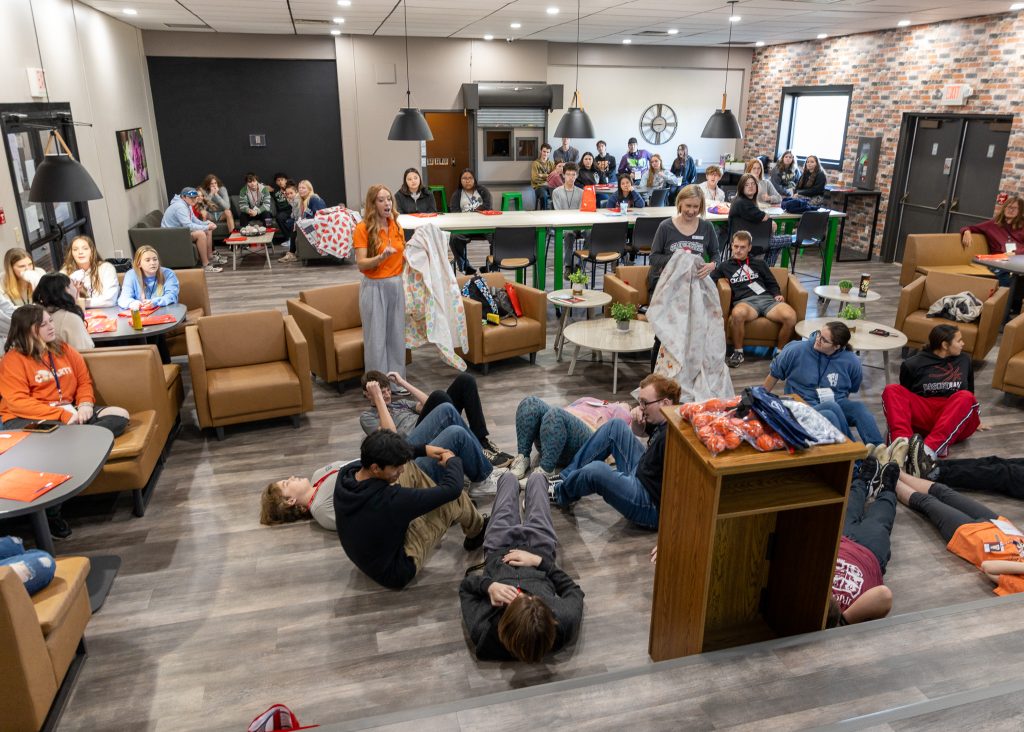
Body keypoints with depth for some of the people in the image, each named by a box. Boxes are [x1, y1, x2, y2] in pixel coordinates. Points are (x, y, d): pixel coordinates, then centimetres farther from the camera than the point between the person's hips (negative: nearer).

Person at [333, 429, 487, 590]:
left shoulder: (345, 473, -18)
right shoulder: (389, 500, -40)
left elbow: (379, 453, 7)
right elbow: (452, 488, -31)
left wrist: (423, 449, 4)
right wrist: (452, 460, -9)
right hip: (394, 572, -7)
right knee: (454, 498, -9)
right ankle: (476, 532, 26)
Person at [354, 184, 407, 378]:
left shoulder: (396, 226, 8)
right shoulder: (363, 228, -10)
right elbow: (361, 264, -16)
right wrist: (381, 257, -31)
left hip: (396, 284, 5)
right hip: (374, 287, -5)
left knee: (397, 335, 10)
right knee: (376, 338, 0)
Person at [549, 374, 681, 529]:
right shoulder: (661, 422, 1)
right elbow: (638, 431, 21)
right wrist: (636, 421, 0)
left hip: (651, 507, -10)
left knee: (596, 470, -31)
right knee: (615, 426, 9)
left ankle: (560, 494, 5)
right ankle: (566, 478, 10)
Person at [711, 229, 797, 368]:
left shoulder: (759, 263, 28)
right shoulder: (725, 266, 23)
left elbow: (772, 283, 24)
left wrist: (777, 294, 4)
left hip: (767, 298, 2)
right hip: (744, 301, -2)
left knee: (790, 316, -30)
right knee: (737, 313, -42)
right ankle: (738, 353, -21)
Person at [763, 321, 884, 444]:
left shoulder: (852, 362, -1)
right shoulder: (795, 350, -7)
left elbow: (853, 389, 19)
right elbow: (774, 374, 6)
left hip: (838, 405, 3)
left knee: (859, 408, -29)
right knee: (831, 414, -35)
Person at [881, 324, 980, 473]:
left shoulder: (964, 360, 18)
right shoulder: (913, 364, 7)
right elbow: (903, 395, 16)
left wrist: (975, 418, 34)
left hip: (957, 424, 1)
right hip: (922, 417, -1)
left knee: (965, 397, -31)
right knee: (892, 390, -25)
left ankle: (929, 450, -53)